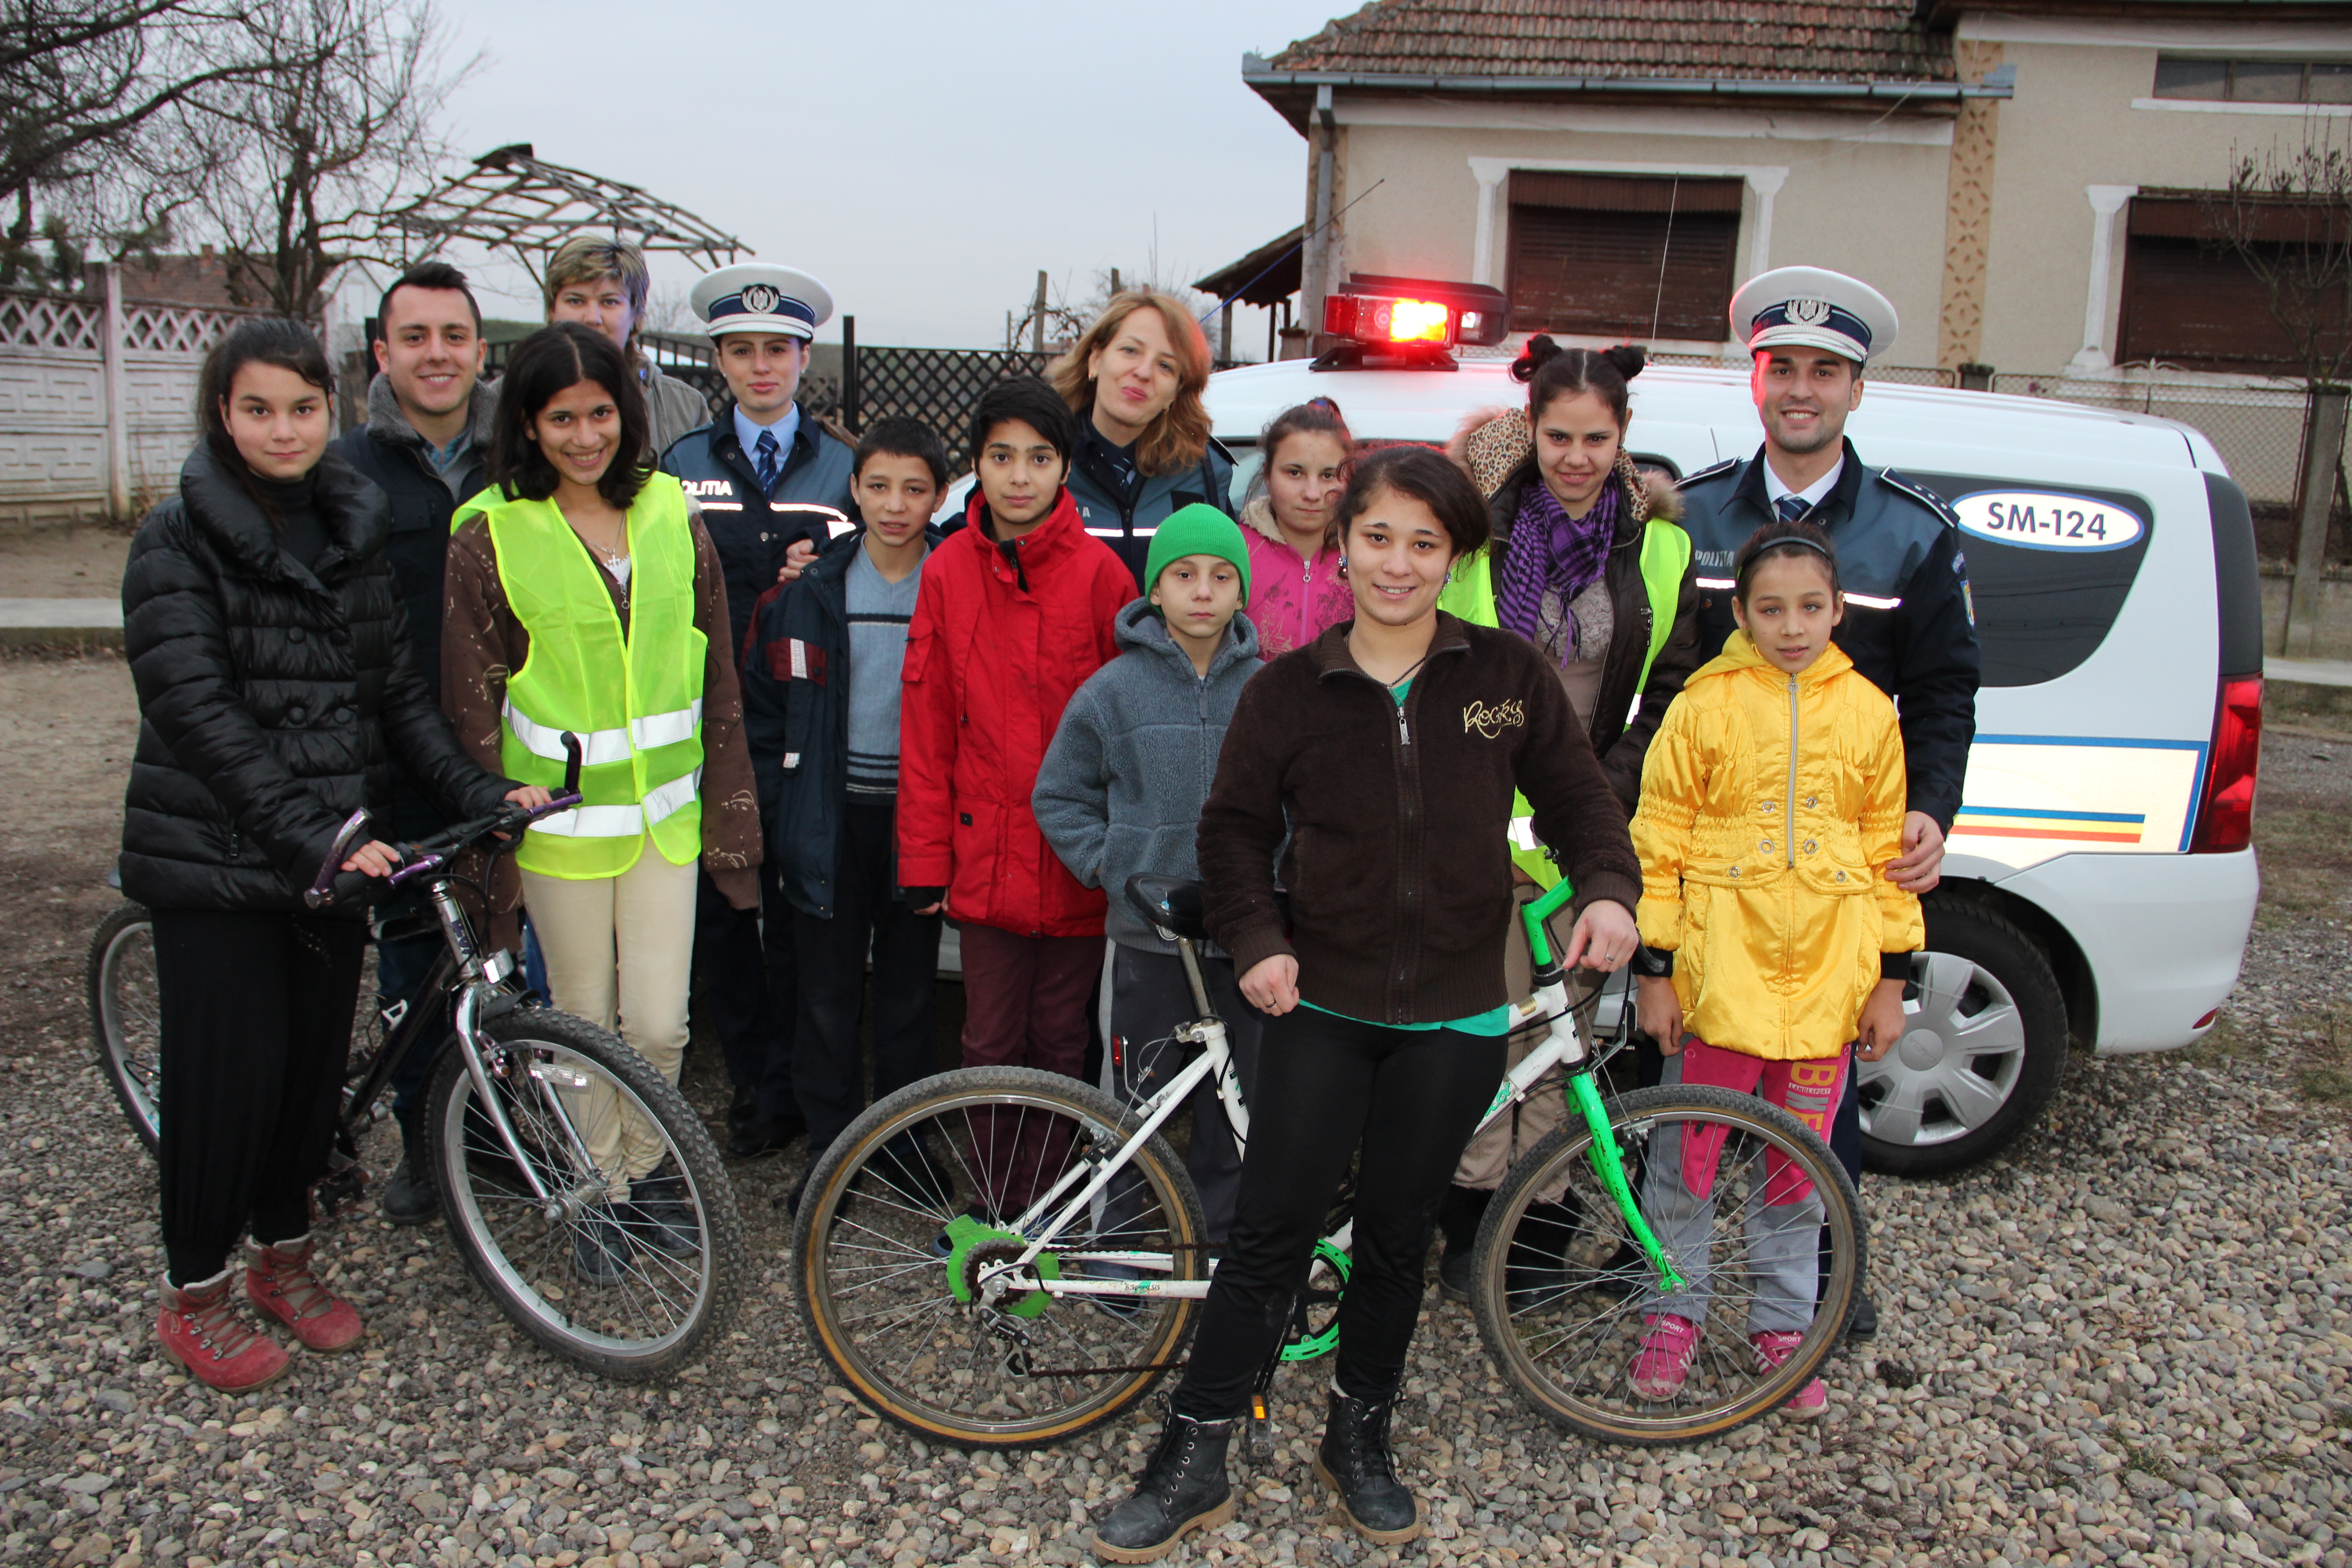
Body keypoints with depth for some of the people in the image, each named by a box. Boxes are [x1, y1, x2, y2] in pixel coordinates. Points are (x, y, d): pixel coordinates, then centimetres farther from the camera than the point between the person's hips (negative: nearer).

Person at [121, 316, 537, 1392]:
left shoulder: (355, 528, 9)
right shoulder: (179, 539, -8)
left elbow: (396, 687, 7)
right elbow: (200, 712, -17)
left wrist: (478, 789, -6)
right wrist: (312, 837, -25)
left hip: (336, 845, 5)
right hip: (216, 856, -5)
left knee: (316, 1054, 11)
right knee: (227, 1069, 0)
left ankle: (284, 1251, 32)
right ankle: (194, 1293, 20)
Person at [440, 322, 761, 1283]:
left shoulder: (671, 517, 2)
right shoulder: (490, 536, -6)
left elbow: (717, 679, 6)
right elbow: (472, 707, -3)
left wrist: (729, 813, 5)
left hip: (664, 811, 2)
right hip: (559, 817, -2)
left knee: (659, 1024, 3)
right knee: (584, 1021, 11)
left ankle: (646, 1169, 30)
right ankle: (600, 1195, 31)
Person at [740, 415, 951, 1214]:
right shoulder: (808, 590, 1)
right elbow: (762, 710, 7)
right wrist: (780, 816, 1)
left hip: (917, 814, -1)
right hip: (829, 818, 1)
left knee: (908, 990, 11)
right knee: (827, 993, 7)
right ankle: (829, 1148, 22)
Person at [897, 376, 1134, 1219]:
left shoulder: (1098, 572, -6)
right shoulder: (948, 572, 2)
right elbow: (926, 726, 5)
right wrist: (925, 857, 3)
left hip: (1077, 862, -2)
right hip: (986, 856, 2)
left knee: (1061, 1044, 10)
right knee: (992, 1045, 10)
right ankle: (997, 1206, 28)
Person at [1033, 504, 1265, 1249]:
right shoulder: (1113, 688, -2)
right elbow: (1059, 797, 6)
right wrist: (1110, 867, -3)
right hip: (1148, 935, -1)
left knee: (1240, 1108, 9)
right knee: (1137, 1102, 6)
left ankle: (1217, 1241, 28)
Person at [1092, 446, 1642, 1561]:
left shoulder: (1510, 676, -1)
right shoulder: (1289, 691, -2)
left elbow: (1579, 801, 7)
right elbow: (1234, 831, 5)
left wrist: (1608, 889, -12)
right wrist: (1258, 942, -9)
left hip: (1454, 1019, 1)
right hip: (1322, 1007, -1)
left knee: (1396, 1239, 13)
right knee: (1270, 1235, 0)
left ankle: (1360, 1442, 34)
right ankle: (1192, 1465, 14)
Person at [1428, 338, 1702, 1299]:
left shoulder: (1657, 546, 4)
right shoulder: (1480, 528, 0)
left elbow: (1673, 692, 7)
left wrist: (1611, 792, -4)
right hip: (1485, 812, -1)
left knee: (1565, 1027, 7)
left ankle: (1538, 1219, 21)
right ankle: (1475, 1221, 14)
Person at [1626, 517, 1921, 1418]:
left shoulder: (1867, 712, 4)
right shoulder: (1704, 706, -5)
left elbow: (1886, 848, 9)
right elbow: (1658, 845, -3)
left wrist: (1891, 979, 7)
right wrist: (1653, 970, -5)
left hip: (1825, 973, 2)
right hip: (1719, 966, -2)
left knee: (1799, 1167, 13)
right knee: (1687, 1155, 7)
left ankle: (1783, 1324, 30)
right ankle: (1674, 1310, 26)